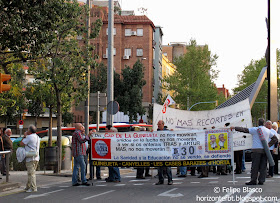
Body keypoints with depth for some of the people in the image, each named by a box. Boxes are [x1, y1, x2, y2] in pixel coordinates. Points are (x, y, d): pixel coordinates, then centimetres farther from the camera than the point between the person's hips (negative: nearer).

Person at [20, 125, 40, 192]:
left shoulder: (29, 137, -13)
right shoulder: (37, 137, 16)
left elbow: (21, 144, -8)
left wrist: (24, 136, 4)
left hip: (30, 158, -9)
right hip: (36, 157, 9)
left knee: (31, 173, -8)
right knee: (31, 172, 16)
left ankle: (33, 188, -11)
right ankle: (28, 186, 24)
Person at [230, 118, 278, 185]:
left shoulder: (255, 129, -6)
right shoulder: (268, 131, 11)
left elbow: (244, 130, -11)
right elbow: (275, 138, 19)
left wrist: (235, 128, -8)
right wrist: (269, 145, 14)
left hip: (256, 150, -5)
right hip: (264, 150, 5)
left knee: (255, 166, -2)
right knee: (263, 166, 6)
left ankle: (253, 180, 0)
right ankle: (261, 180, 5)